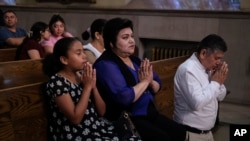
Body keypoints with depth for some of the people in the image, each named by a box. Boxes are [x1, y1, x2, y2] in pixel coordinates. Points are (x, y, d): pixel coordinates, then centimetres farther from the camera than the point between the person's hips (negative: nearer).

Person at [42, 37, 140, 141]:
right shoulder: (56, 83, -12)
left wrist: (93, 86, -7)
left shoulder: (82, 75, 7)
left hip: (98, 128, 6)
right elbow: (75, 118, -18)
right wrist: (88, 86, -15)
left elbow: (101, 112, 7)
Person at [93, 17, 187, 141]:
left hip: (150, 113, 8)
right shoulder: (106, 65, -14)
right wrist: (144, 82, -13)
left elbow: (157, 86, 15)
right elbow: (123, 97, -27)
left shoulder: (135, 60, 12)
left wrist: (150, 82, -9)